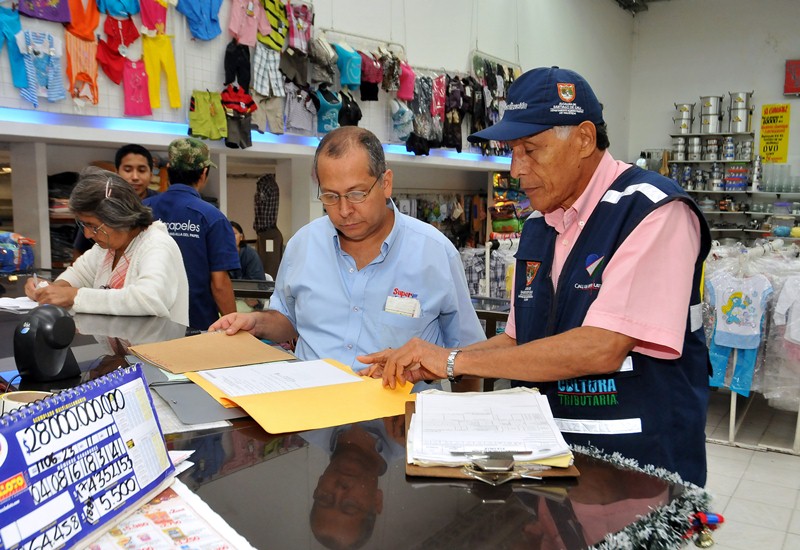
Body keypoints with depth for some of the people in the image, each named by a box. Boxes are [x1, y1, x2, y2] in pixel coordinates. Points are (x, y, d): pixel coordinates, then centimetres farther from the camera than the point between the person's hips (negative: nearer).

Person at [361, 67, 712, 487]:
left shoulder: (654, 213, -13)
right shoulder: (537, 226, 9)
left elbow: (601, 348, -23)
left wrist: (456, 360, -19)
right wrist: (428, 365, 0)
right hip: (553, 451, 5)